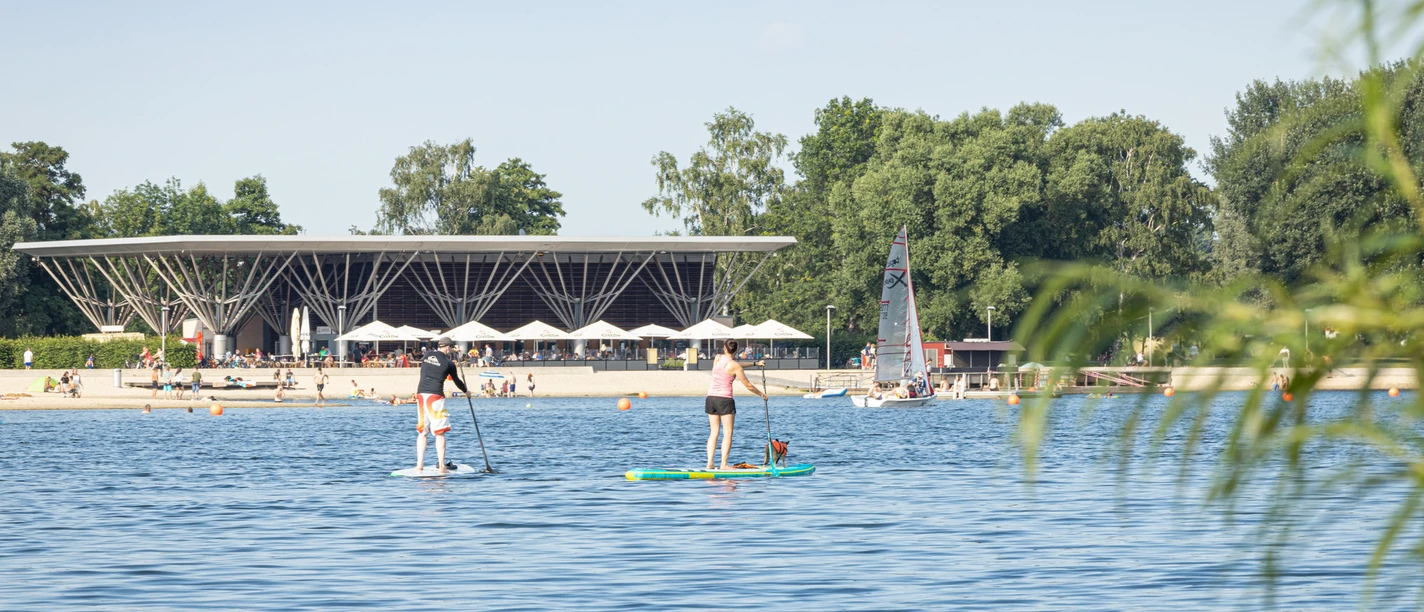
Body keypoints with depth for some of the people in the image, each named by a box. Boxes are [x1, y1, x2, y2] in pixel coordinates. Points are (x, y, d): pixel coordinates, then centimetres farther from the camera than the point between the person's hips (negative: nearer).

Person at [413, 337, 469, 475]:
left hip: (420, 394, 4)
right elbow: (456, 381, 13)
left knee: (421, 431, 12)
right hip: (435, 396, -4)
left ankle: (419, 464, 7)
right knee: (439, 432, -1)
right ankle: (442, 466, -4)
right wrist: (466, 390, 34)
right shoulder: (448, 363, 0)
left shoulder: (427, 355, 9)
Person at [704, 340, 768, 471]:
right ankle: (724, 464, -7)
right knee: (728, 433, -1)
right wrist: (762, 394, 11)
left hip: (711, 397, 6)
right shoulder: (735, 366, -9)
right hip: (725, 399, -6)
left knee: (714, 432, 10)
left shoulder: (718, 358, 7)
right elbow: (748, 386, -5)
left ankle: (709, 463, 2)